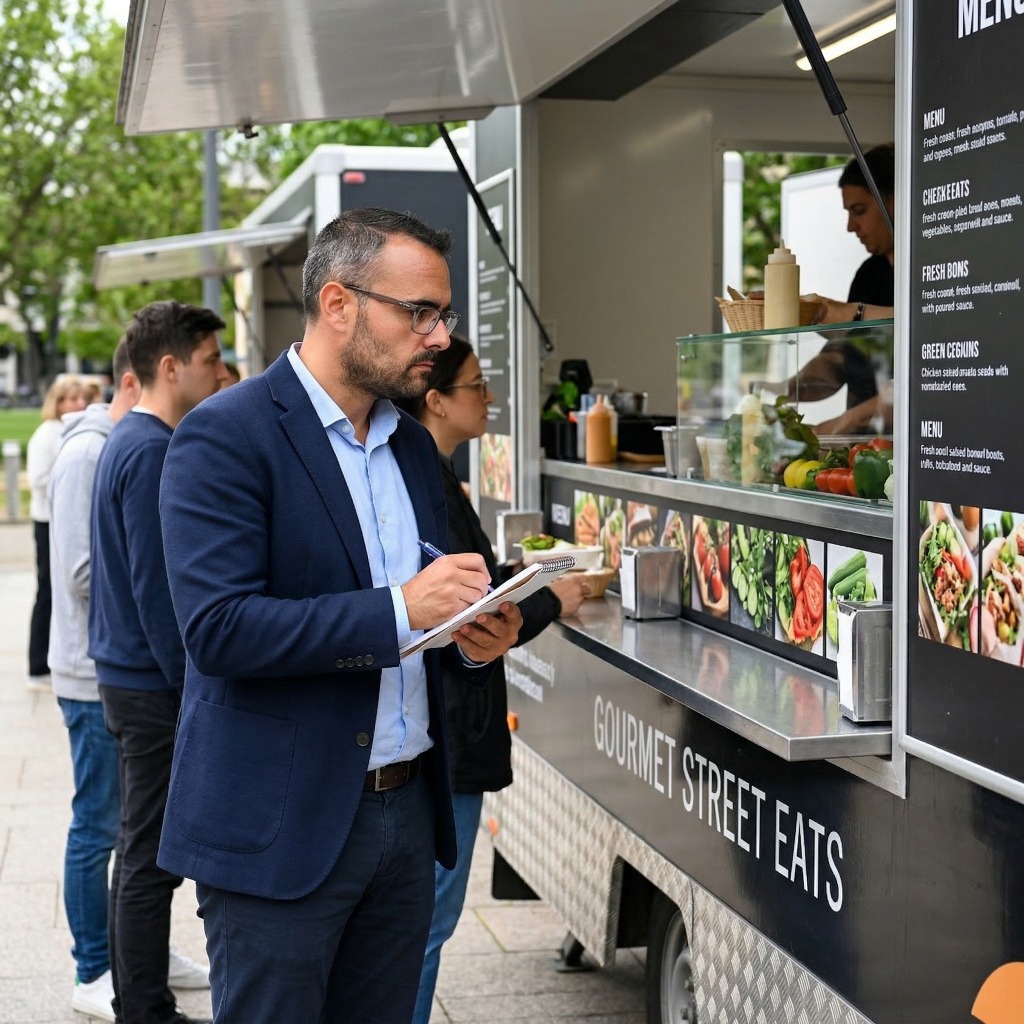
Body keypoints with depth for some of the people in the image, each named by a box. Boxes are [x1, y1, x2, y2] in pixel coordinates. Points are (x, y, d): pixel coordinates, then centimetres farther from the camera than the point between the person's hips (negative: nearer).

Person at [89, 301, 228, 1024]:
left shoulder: (129, 441, 13)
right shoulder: (152, 450, -17)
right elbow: (155, 586, -21)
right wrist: (191, 687, -17)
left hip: (130, 674, 10)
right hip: (154, 686, -10)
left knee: (146, 854, 16)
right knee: (152, 857, -2)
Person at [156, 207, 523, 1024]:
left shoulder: (413, 444, 12)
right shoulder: (226, 435, -12)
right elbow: (219, 628, -21)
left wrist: (476, 637, -3)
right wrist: (399, 610, -26)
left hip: (407, 804, 7)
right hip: (281, 827, -7)